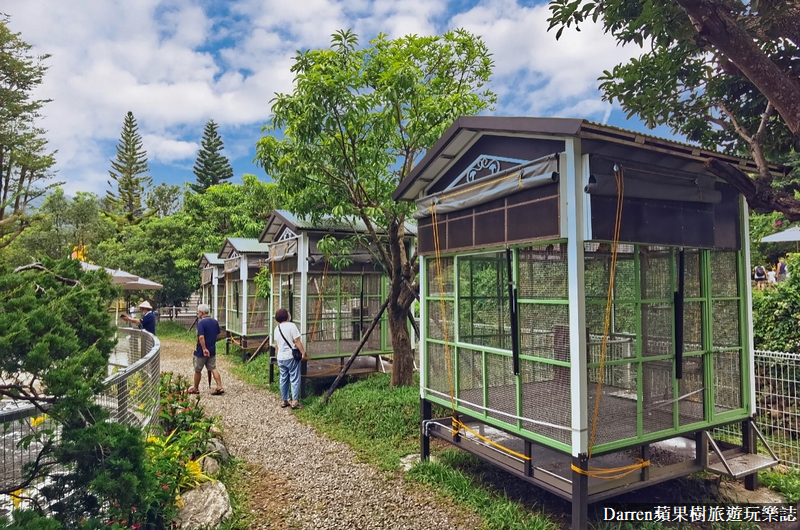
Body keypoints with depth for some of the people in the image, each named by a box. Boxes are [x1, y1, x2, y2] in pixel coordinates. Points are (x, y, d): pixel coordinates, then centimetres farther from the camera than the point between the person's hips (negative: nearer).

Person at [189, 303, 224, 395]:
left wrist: (204, 349, -23)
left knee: (198, 370, 11)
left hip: (201, 351, -6)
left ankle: (195, 389, 25)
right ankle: (219, 387, -2)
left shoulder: (201, 322, -18)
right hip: (212, 350, 6)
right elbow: (218, 334, 12)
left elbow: (201, 337, -26)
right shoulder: (215, 321, 3)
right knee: (213, 369, 8)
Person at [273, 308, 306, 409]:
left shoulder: (277, 328, 8)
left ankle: (284, 400, 21)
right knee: (295, 379, 0)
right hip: (291, 356, -7)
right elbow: (297, 341, -14)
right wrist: (303, 353, -8)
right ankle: (295, 401, -1)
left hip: (281, 358, 7)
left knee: (283, 379, 14)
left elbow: (276, 345, 14)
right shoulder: (291, 326, -13)